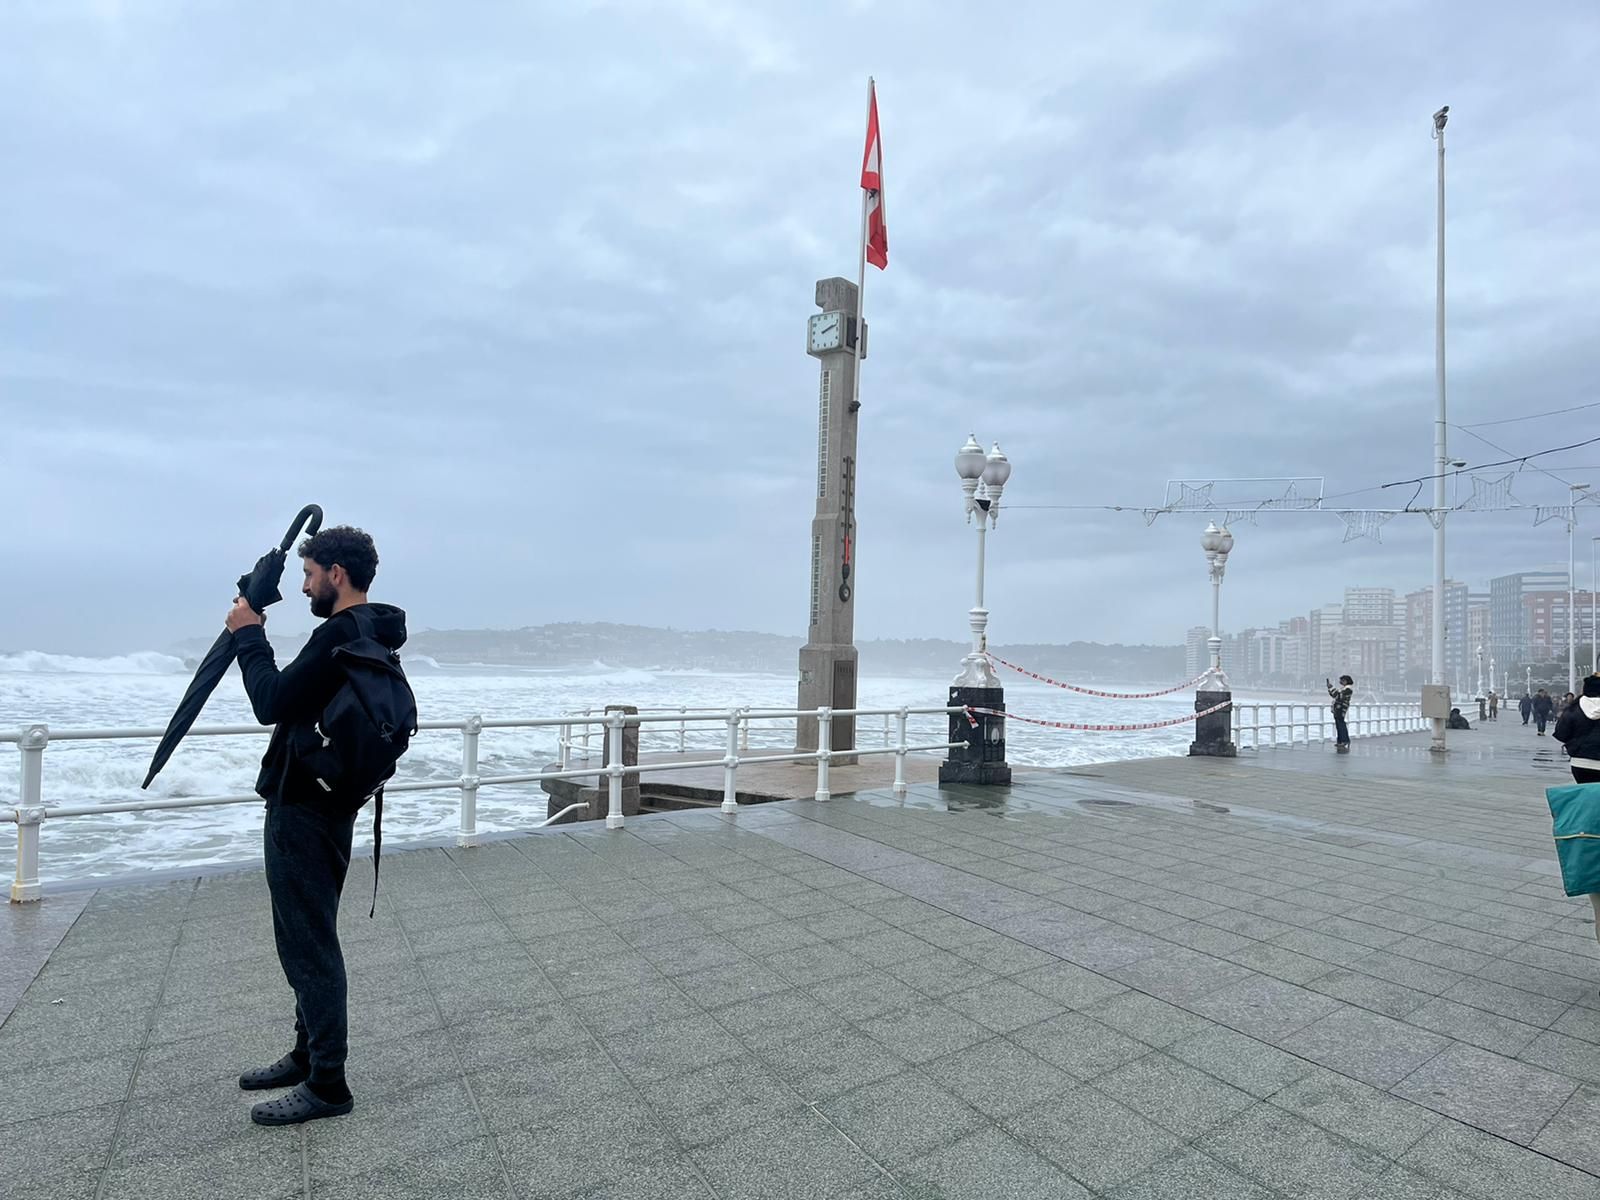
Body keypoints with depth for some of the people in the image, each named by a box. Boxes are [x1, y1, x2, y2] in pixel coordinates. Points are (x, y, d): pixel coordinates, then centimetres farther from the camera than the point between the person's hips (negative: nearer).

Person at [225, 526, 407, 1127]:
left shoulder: (340, 633, -20)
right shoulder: (370, 634, 13)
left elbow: (272, 703, -20)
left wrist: (248, 635, -9)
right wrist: (252, 638, 11)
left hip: (303, 809, -11)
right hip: (326, 802, 11)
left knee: (310, 944, -2)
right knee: (308, 938, 21)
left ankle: (327, 1085, 9)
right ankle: (309, 1055, 35)